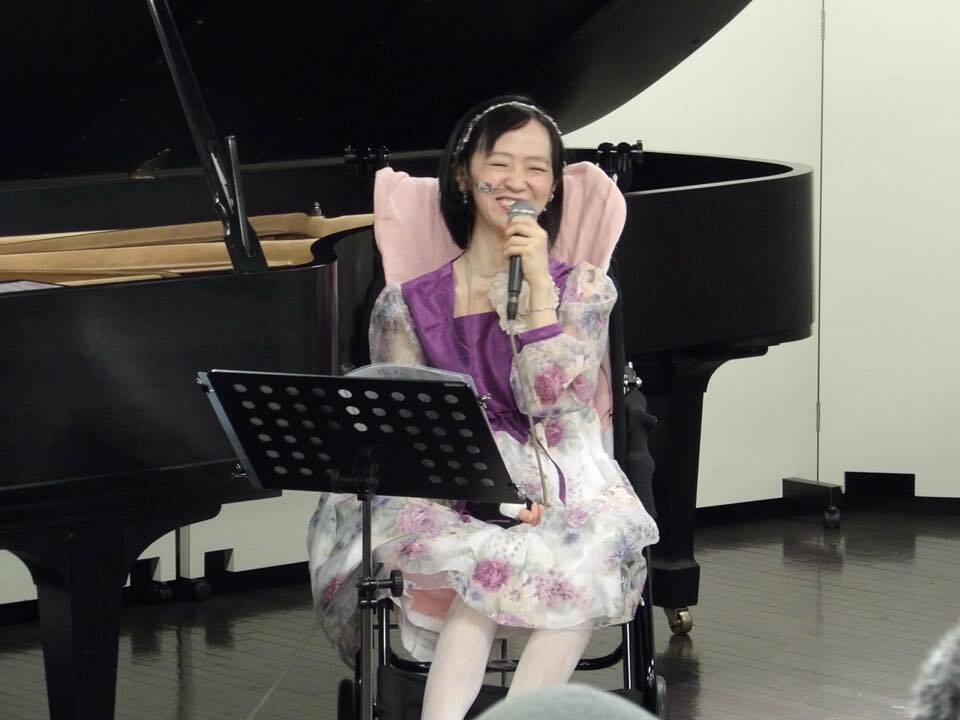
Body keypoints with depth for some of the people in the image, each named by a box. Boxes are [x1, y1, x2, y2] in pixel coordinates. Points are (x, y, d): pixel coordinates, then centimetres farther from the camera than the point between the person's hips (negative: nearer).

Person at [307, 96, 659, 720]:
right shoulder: (407, 307, 9)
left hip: (557, 492, 0)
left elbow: (550, 403, -5)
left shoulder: (583, 289, 9)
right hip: (451, 498, 0)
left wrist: (537, 286, -11)